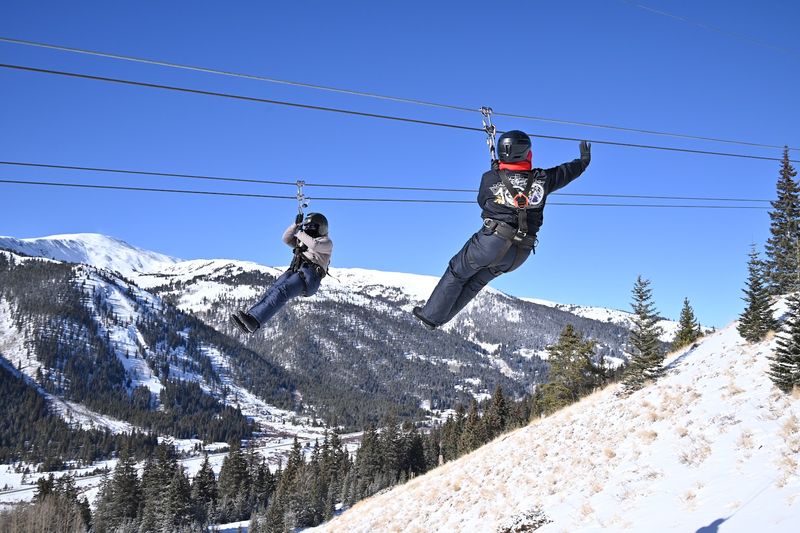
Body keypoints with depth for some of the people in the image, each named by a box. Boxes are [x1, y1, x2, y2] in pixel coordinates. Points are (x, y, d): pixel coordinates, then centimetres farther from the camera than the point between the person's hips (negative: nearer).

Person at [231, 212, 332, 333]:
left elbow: (314, 245, -9)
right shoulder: (304, 240, 37)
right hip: (293, 272, 7)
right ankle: (250, 316, -46)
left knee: (281, 291, -33)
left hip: (309, 277, -7)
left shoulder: (326, 242, 13)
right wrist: (296, 225, 15)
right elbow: (286, 239, 26)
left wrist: (299, 233, 4)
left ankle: (254, 320, -53)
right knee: (273, 290, -25)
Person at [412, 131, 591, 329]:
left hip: (491, 241, -4)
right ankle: (439, 317, 28)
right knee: (477, 281, 21)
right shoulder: (542, 179, -1)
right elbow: (568, 171, 16)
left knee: (457, 273, 17)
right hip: (520, 254, 4)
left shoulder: (490, 178, -6)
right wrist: (584, 159, 37)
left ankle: (431, 315, 20)